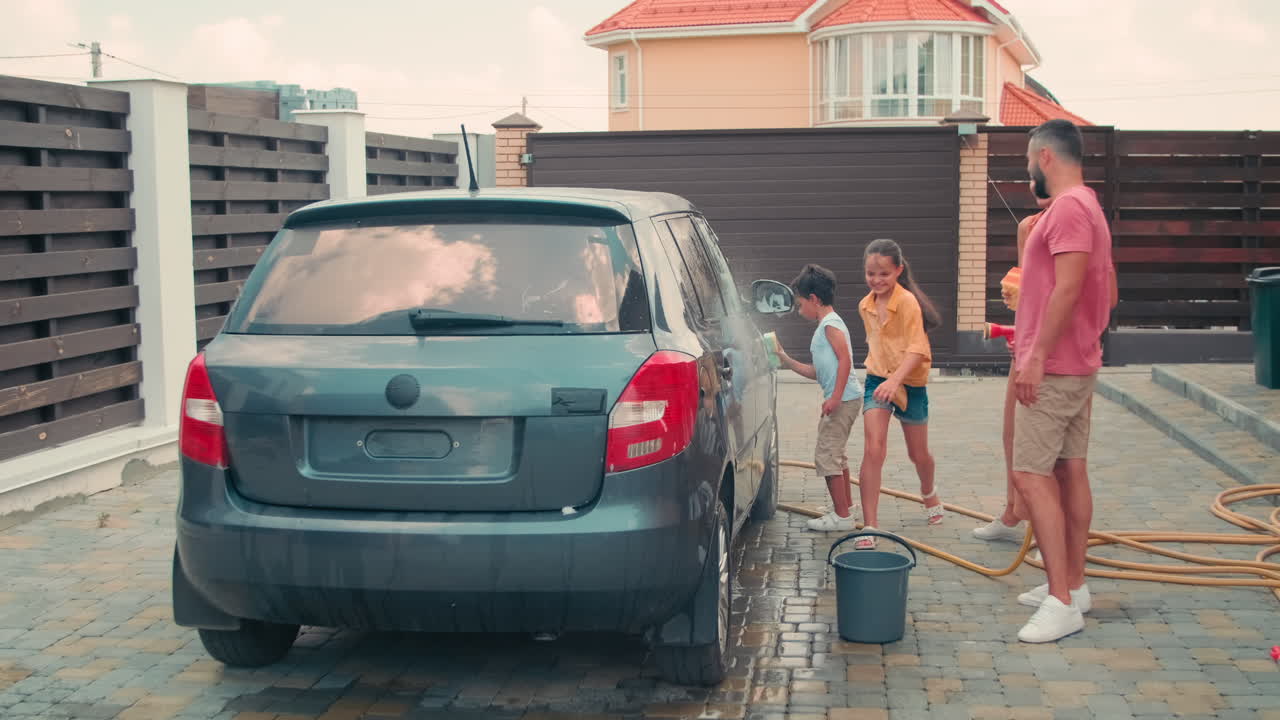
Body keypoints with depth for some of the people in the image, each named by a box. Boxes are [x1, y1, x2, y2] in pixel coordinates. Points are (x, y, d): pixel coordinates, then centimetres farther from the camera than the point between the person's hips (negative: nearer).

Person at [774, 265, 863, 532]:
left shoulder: (830, 324, -10)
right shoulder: (825, 326, 20)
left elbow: (845, 360, -21)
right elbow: (817, 372, 21)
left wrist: (835, 397, -24)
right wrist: (785, 359, 19)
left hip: (843, 398, -11)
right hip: (844, 399, 11)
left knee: (826, 456, -8)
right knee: (835, 454, 21)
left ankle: (842, 516, -4)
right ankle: (846, 507, 33)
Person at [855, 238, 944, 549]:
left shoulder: (908, 302, -18)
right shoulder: (865, 306, 2)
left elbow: (916, 349, -25)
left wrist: (895, 379, -38)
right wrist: (880, 375, 14)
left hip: (910, 383, -3)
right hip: (877, 381, 3)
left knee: (918, 453, 15)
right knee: (873, 450, -15)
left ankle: (929, 494, 50)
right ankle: (869, 527, -15)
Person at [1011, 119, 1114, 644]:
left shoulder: (1069, 208, -17)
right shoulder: (1086, 207, 17)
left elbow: (1068, 289, -26)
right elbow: (1103, 291, 20)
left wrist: (1036, 357, -25)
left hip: (1054, 369, -11)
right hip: (1076, 364, 11)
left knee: (1031, 476, -12)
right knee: (1070, 471, 13)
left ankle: (1061, 602, -12)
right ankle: (1072, 584, 21)